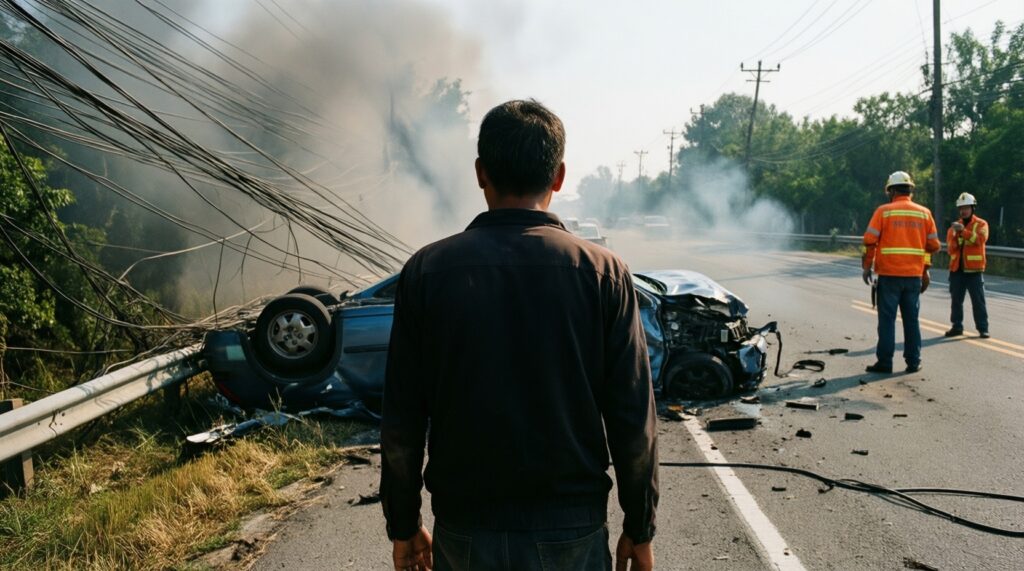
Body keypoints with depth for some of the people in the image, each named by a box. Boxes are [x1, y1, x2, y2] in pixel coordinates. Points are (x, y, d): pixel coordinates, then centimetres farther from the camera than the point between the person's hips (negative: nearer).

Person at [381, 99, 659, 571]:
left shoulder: (427, 271, -6)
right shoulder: (602, 272, -8)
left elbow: (402, 421, -4)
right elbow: (632, 418, -7)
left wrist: (403, 527, 8)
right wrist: (639, 530, 5)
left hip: (465, 529, 1)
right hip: (573, 531, 0)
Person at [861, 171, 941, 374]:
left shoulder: (884, 211, -3)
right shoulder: (924, 213, 6)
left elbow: (870, 240, -8)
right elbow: (933, 245, 7)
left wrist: (867, 266, 2)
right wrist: (926, 269, 18)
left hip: (889, 275, -3)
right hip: (914, 275, 3)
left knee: (887, 319, 2)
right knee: (911, 319, 10)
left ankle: (885, 362, 3)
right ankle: (913, 362, 12)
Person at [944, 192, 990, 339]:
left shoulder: (981, 224, 0)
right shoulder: (954, 226, 11)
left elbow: (980, 239, -19)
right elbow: (950, 249, 5)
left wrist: (963, 231, -28)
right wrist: (955, 236, -14)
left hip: (973, 269, -4)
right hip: (956, 268, 4)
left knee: (978, 300, -2)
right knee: (956, 300, 8)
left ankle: (983, 328, 2)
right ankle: (957, 327, 16)